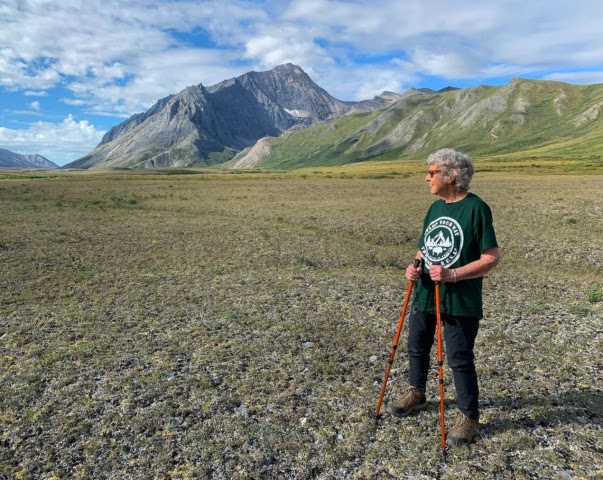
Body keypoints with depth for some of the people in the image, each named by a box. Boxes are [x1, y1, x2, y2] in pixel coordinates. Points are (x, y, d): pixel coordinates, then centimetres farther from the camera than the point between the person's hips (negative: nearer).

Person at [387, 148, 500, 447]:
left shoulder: (475, 208, -14)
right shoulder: (435, 207, 7)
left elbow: (492, 257, -16)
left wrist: (453, 275, -25)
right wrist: (414, 268, -5)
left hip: (460, 300, -7)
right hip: (425, 293, 7)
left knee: (460, 360, 4)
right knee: (417, 346, 19)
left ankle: (468, 416, 25)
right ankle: (416, 394, 43)